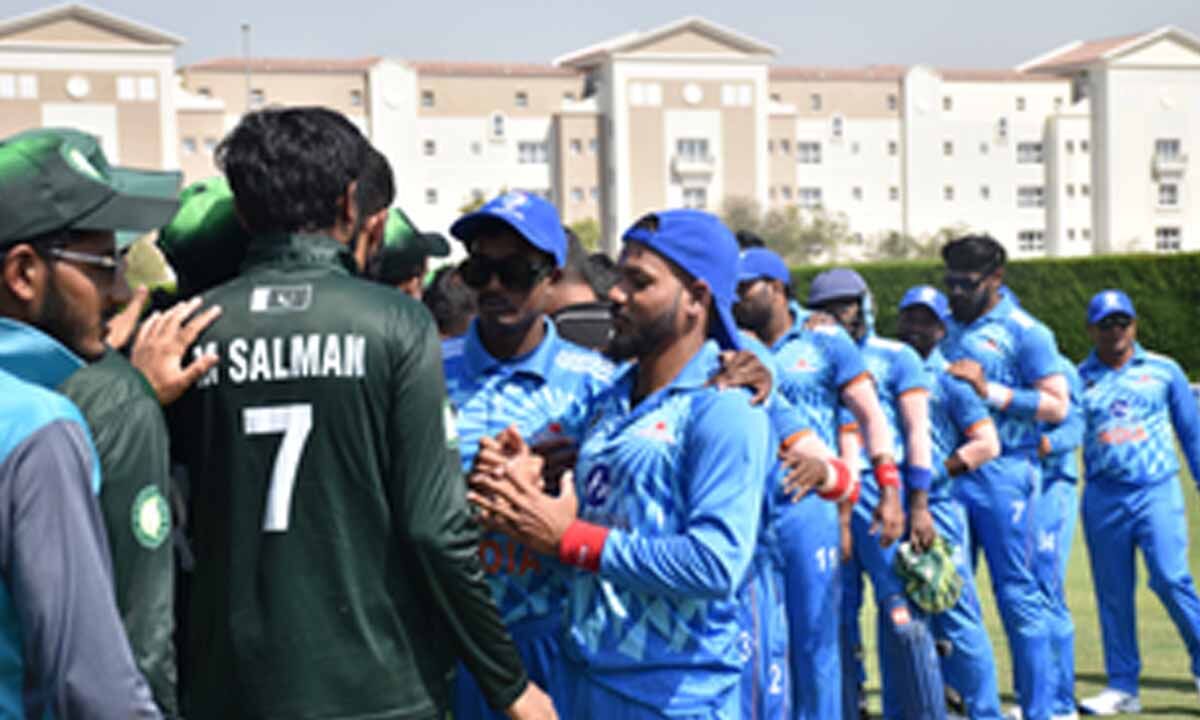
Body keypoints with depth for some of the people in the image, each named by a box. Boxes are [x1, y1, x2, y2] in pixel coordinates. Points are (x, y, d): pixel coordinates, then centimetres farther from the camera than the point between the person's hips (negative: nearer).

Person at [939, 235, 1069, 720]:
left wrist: (989, 390, -16)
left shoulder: (1024, 332, -3)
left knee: (1017, 594, 0)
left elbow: (1057, 407, -9)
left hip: (1002, 473, -6)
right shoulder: (947, 329, 14)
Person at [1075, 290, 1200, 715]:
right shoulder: (1076, 378, 9)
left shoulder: (1164, 371, 11)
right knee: (1112, 592, 4)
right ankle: (1122, 686, 13)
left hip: (1157, 492, -1)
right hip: (1102, 499, 1)